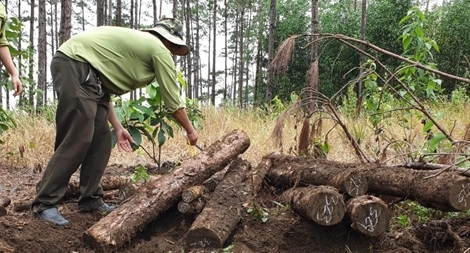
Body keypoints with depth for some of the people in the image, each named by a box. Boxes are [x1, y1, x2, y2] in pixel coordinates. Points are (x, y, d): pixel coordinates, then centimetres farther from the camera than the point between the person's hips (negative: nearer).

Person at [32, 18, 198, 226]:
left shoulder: (135, 43, 26)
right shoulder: (159, 50, 1)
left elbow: (104, 90, 23)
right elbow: (173, 101, 5)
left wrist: (117, 127, 23)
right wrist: (190, 130, 19)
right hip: (75, 66, -10)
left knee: (100, 140, 9)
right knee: (77, 140, -11)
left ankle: (90, 200, 16)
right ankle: (44, 203, -4)